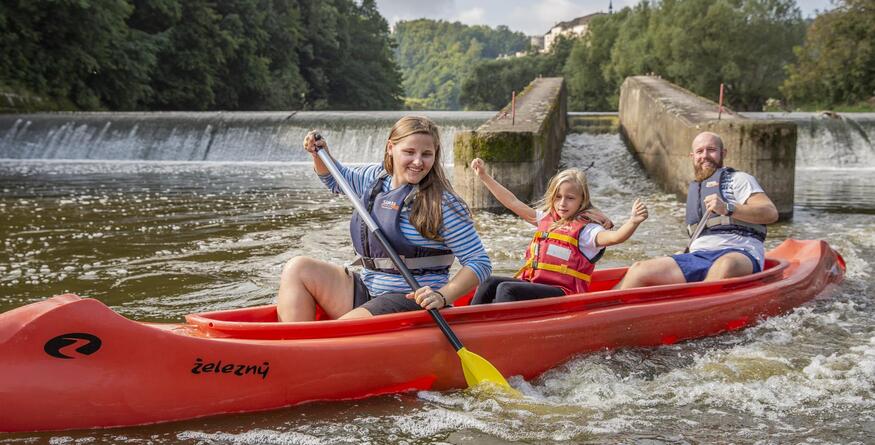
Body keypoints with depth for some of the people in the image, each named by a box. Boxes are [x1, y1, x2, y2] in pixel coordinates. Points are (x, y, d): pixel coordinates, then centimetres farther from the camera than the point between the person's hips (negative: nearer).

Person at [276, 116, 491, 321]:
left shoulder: (443, 204, -12)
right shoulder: (374, 177, 8)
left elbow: (480, 262, -13)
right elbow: (336, 179, 31)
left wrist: (442, 296, -27)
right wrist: (320, 154, 12)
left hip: (413, 302, -7)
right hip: (366, 292, 8)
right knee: (298, 268, -8)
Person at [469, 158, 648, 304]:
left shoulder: (585, 229, -4)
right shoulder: (547, 218, 17)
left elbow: (614, 237, -22)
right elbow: (513, 203, 22)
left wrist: (634, 222, -43)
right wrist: (484, 176, 23)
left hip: (562, 293, -7)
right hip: (534, 285, 7)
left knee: (506, 290, -26)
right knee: (490, 283, -9)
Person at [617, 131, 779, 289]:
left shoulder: (738, 179, 10)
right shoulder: (693, 189, 31)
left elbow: (771, 213, -5)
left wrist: (727, 209, -17)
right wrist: (680, 259, 17)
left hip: (741, 254, -5)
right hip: (698, 258, 5)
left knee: (726, 266, -43)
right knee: (639, 270, -15)